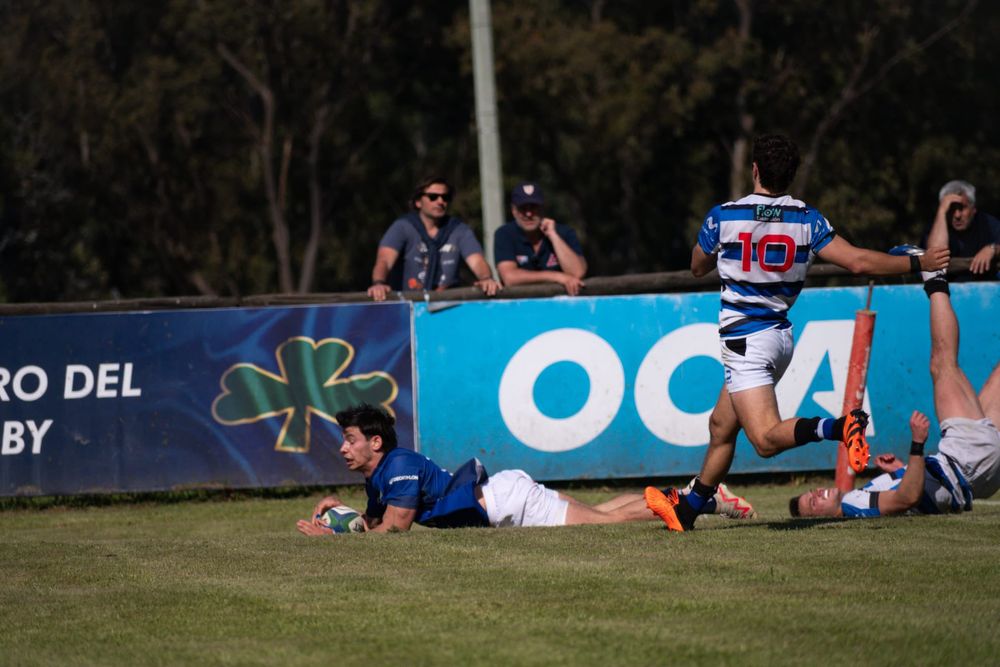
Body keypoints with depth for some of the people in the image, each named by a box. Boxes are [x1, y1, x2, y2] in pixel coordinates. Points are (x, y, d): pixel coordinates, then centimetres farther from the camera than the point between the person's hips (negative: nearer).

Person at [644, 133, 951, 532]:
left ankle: (841, 427, -41)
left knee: (766, 438, -18)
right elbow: (858, 262, -7)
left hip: (745, 339, -7)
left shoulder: (722, 217, -8)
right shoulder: (807, 219, -1)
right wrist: (918, 263, 4)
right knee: (721, 427, 20)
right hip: (780, 333, 7)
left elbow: (698, 268, 10)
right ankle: (687, 510, 30)